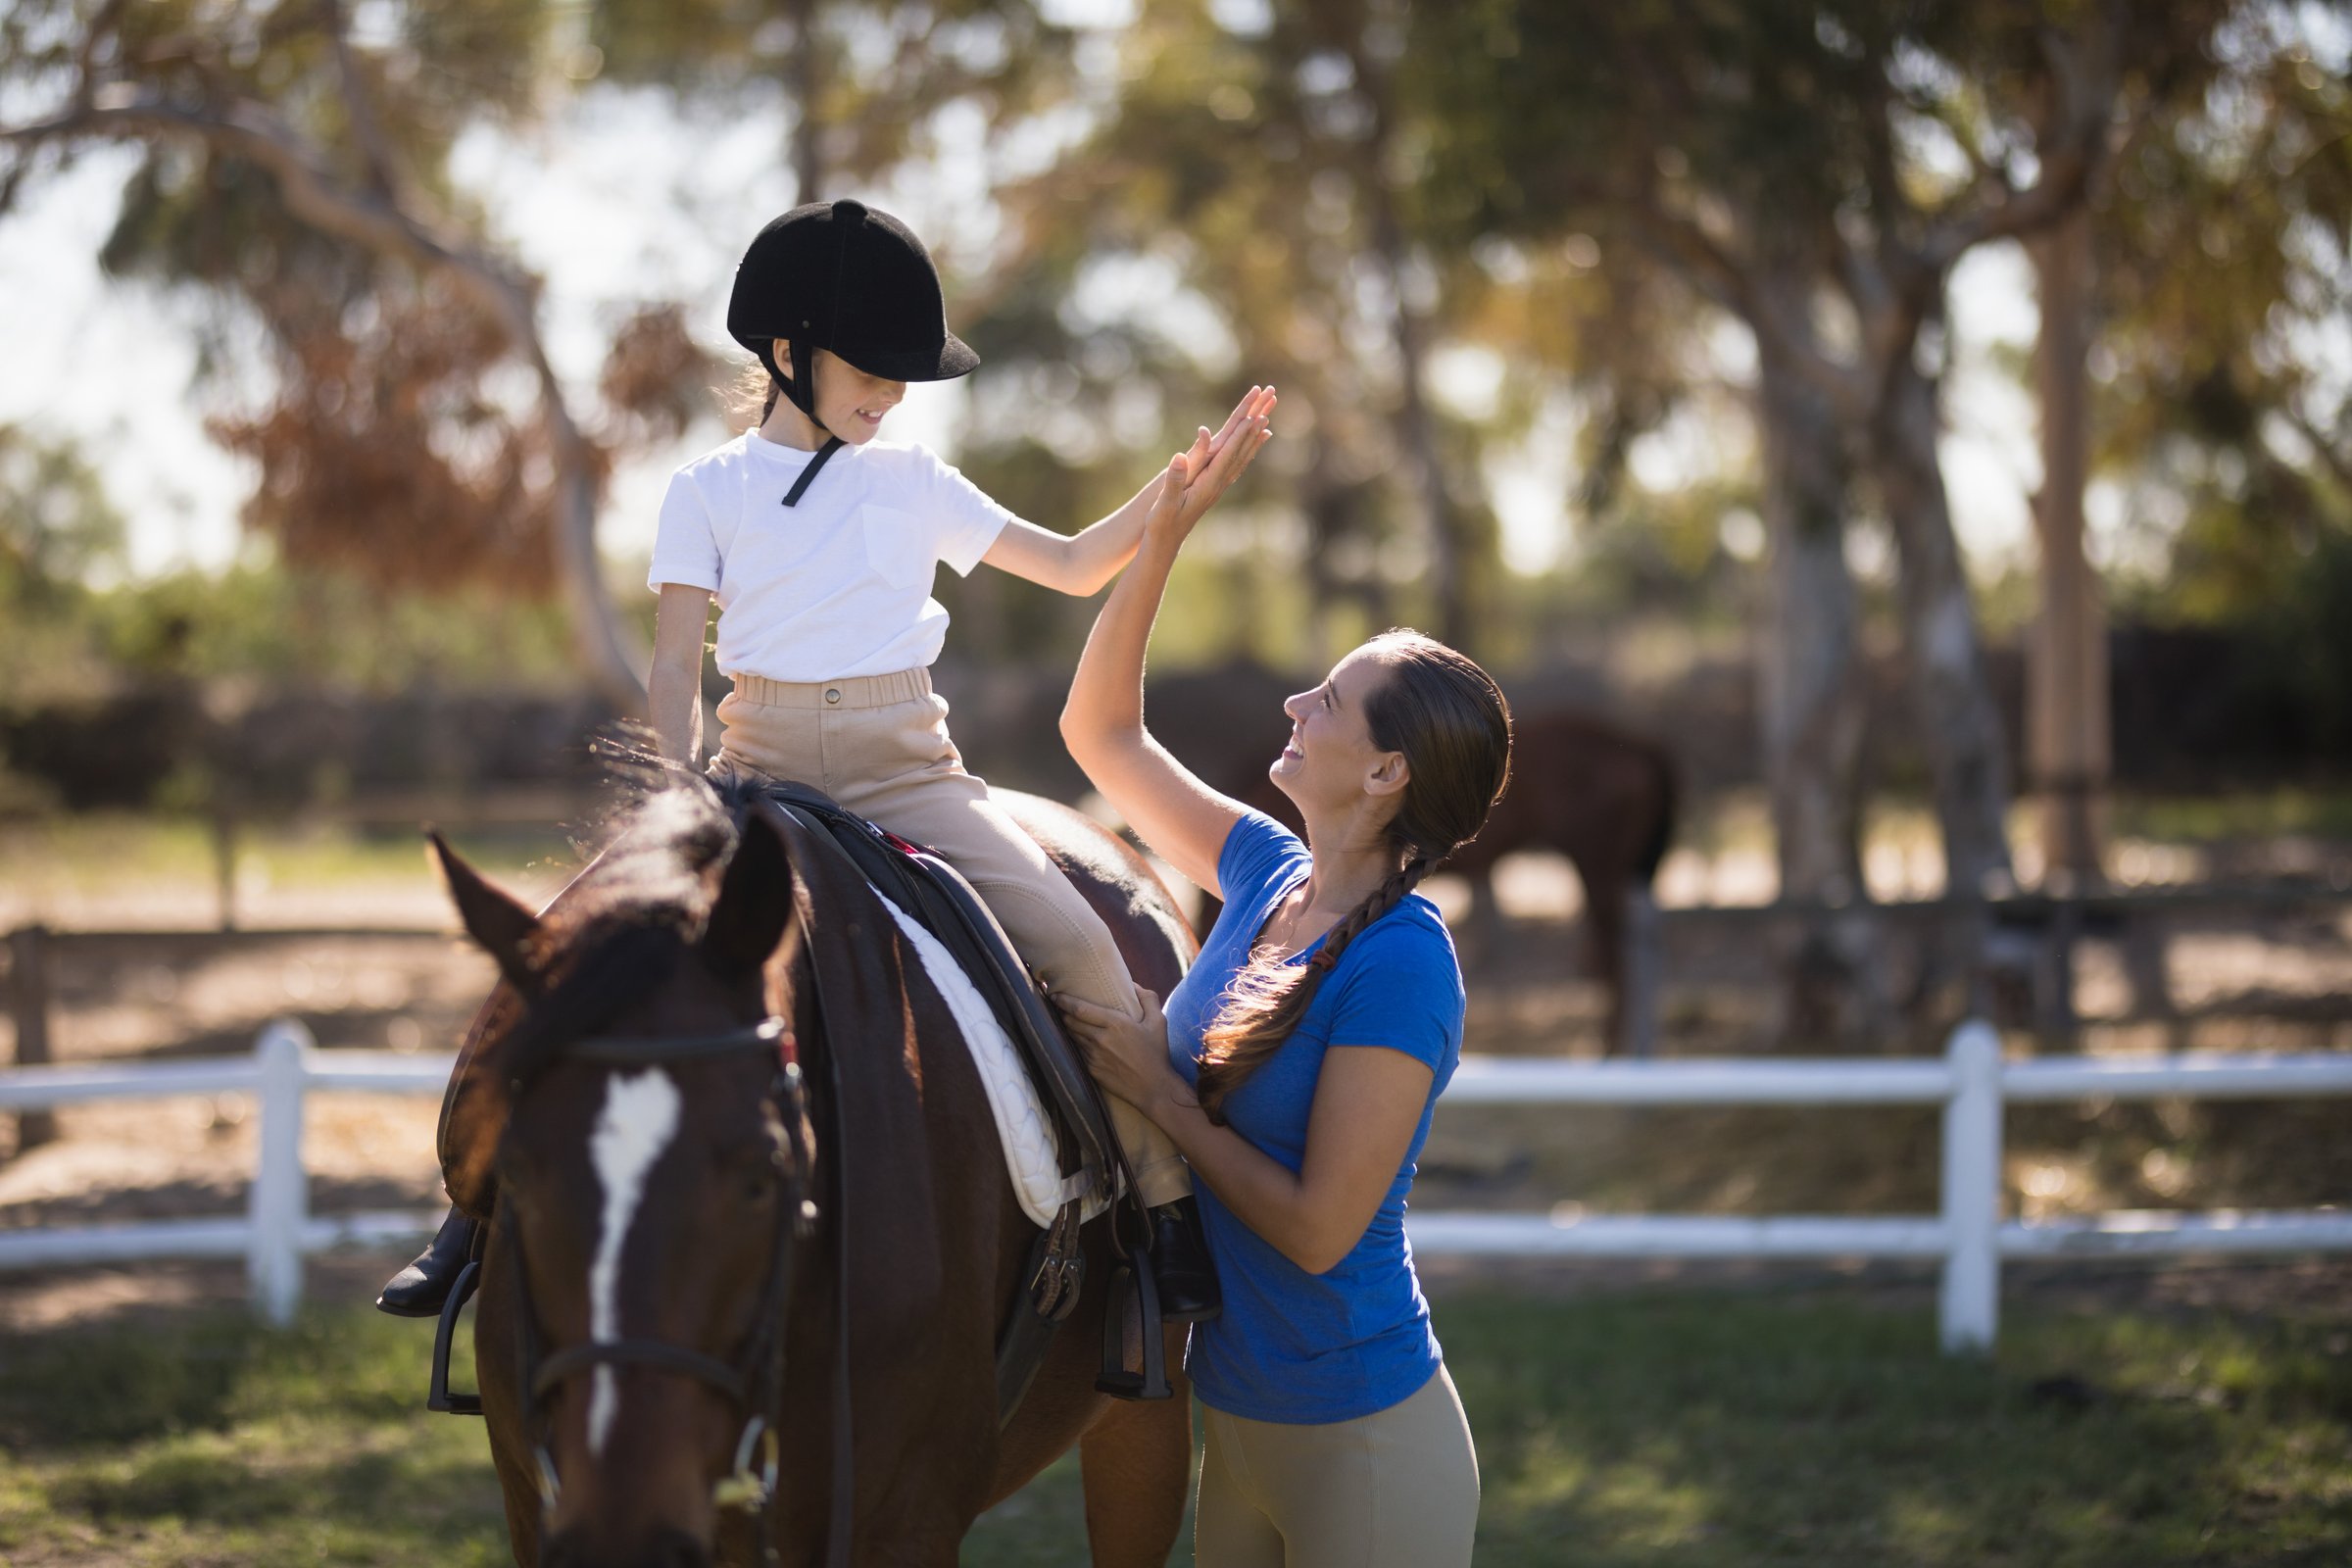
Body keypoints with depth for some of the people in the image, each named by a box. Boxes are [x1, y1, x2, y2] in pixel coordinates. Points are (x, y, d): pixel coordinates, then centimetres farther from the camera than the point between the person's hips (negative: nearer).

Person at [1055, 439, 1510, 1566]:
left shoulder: (1400, 964, -21)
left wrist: (1160, 1092, -15)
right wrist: (1163, 534, 5)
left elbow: (1320, 1228, -23)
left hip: (1359, 1440, -8)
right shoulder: (1272, 875, 2)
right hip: (1241, 1418, 8)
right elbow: (1103, 731, 14)